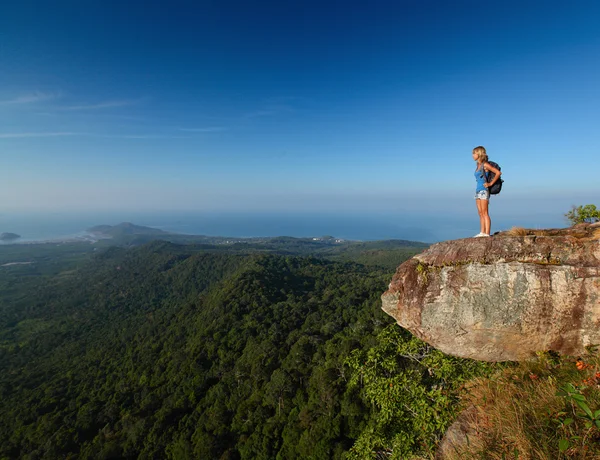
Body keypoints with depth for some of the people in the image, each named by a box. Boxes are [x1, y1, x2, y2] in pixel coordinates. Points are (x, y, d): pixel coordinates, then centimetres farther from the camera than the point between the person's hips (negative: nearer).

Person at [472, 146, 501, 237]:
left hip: (484, 191, -8)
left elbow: (498, 173, -13)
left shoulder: (485, 165, -9)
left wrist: (491, 183, -11)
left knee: (485, 213, -9)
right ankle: (482, 232, 11)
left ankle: (487, 233, -8)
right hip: (478, 190, 8)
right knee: (481, 214, 8)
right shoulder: (478, 165, 14)